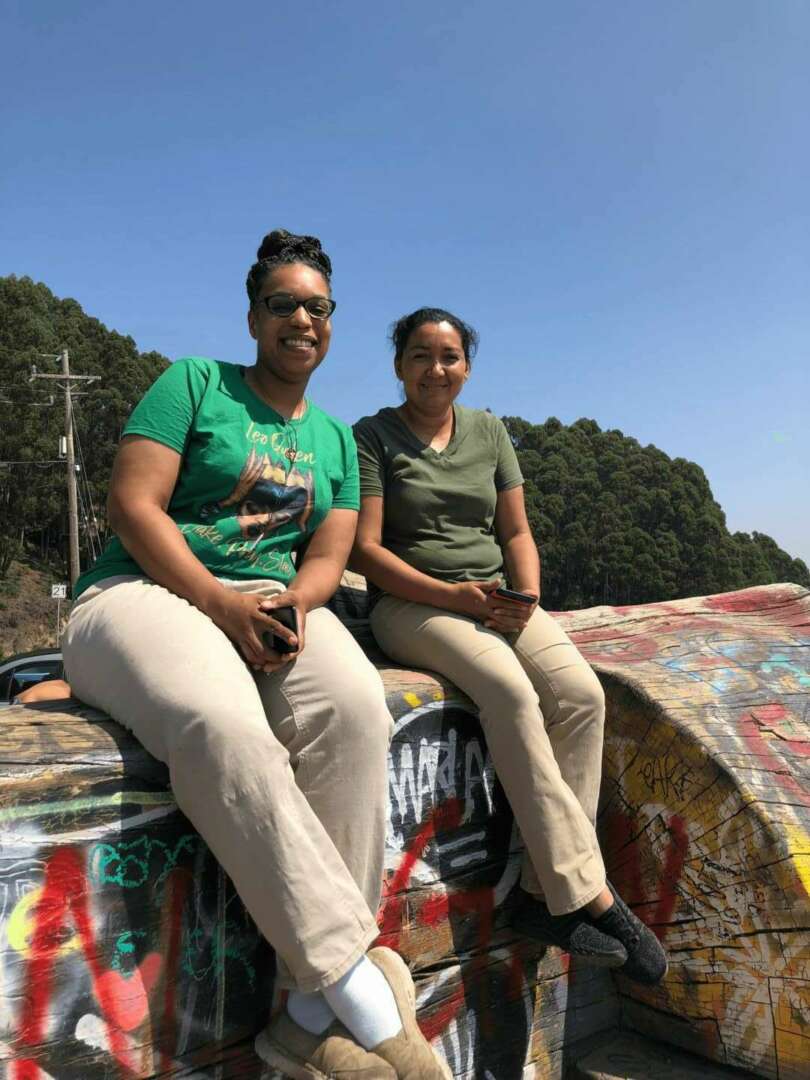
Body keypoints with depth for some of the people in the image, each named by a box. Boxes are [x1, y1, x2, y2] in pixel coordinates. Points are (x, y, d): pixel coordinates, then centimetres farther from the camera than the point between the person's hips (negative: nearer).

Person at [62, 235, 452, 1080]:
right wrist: (222, 605, -17)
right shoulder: (194, 383, 6)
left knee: (355, 707, -31)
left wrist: (294, 603, -12)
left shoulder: (334, 439, 20)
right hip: (146, 589, -3)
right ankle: (357, 976, -29)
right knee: (223, 724, -38)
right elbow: (133, 505, -6)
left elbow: (329, 553, 12)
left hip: (272, 602, 4)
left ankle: (314, 1008, -25)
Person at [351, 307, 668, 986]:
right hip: (411, 603, -4)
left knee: (580, 693, -23)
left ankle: (542, 892, -18)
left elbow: (517, 531, 14)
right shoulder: (372, 437, 3)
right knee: (509, 689, -32)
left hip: (497, 597, 5)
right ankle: (587, 895, -24)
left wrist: (528, 597, -6)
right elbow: (365, 548, -6)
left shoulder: (489, 432, 16)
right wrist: (453, 596, -17)